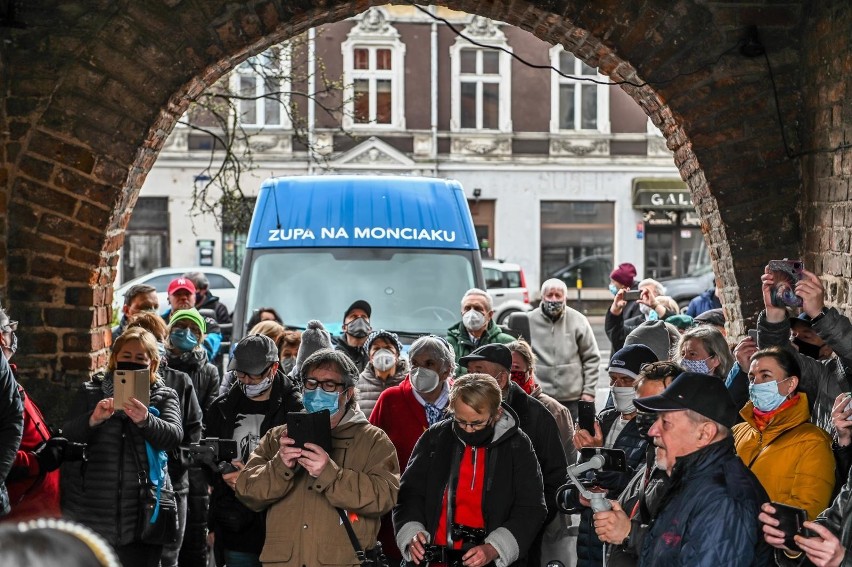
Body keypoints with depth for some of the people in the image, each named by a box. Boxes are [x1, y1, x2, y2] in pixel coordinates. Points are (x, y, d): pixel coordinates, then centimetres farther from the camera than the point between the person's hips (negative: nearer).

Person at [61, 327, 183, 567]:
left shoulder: (164, 396, 8)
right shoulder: (90, 392, 10)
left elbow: (174, 437, -9)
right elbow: (68, 435, -2)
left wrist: (145, 420, -29)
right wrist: (93, 419, -23)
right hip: (92, 510, 0)